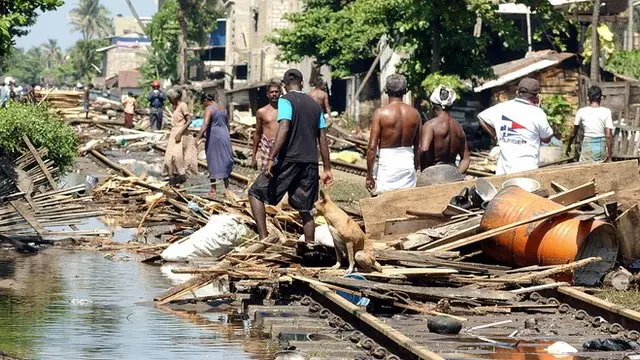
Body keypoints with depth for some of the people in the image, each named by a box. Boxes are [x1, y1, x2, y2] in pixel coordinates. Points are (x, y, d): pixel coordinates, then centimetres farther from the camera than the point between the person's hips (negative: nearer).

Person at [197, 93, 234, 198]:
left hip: (213, 137, -7)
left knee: (213, 162, 0)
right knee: (224, 161, 13)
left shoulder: (209, 109, -10)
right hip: (225, 136, 7)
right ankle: (226, 188, 15)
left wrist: (198, 137, -30)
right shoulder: (222, 109, 14)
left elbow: (205, 125, -24)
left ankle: (213, 190, 3)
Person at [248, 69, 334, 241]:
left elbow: (283, 130, -17)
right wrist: (327, 169, 16)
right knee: (305, 210, 11)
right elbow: (322, 139, 14)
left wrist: (270, 159, -20)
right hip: (310, 162, 6)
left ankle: (263, 238, -9)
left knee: (256, 193, 5)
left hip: (288, 159, -6)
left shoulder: (286, 101, -3)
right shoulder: (315, 105, 16)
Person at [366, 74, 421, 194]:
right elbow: (418, 147, 9)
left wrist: (369, 175, -5)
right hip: (408, 165, 4)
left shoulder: (381, 113, -9)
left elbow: (372, 147, -11)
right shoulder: (414, 114, 3)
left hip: (387, 166, -4)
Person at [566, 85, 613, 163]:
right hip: (602, 146, 1)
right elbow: (608, 135, -7)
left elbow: (573, 133, 9)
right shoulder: (606, 112, -3)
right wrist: (610, 156, -4)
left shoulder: (581, 112, -1)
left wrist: (568, 146, 26)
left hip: (588, 145, -1)